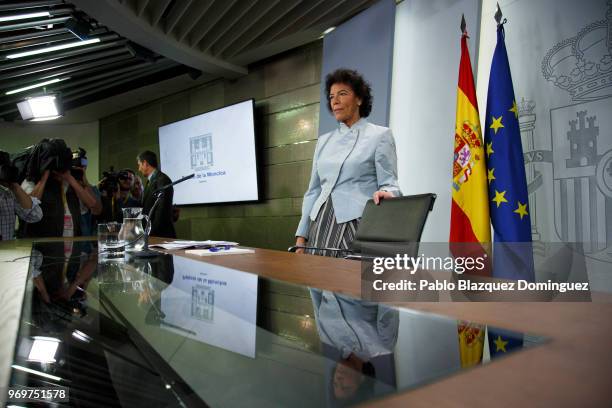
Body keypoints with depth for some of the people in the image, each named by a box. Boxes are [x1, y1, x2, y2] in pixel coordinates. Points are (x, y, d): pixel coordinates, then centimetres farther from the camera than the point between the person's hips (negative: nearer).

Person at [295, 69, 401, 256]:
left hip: (357, 224, -4)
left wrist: (385, 193, -28)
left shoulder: (380, 135, 2)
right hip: (321, 225, 5)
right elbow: (313, 191, 15)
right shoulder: (324, 140, 16)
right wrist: (301, 236, 9)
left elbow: (389, 183, -4)